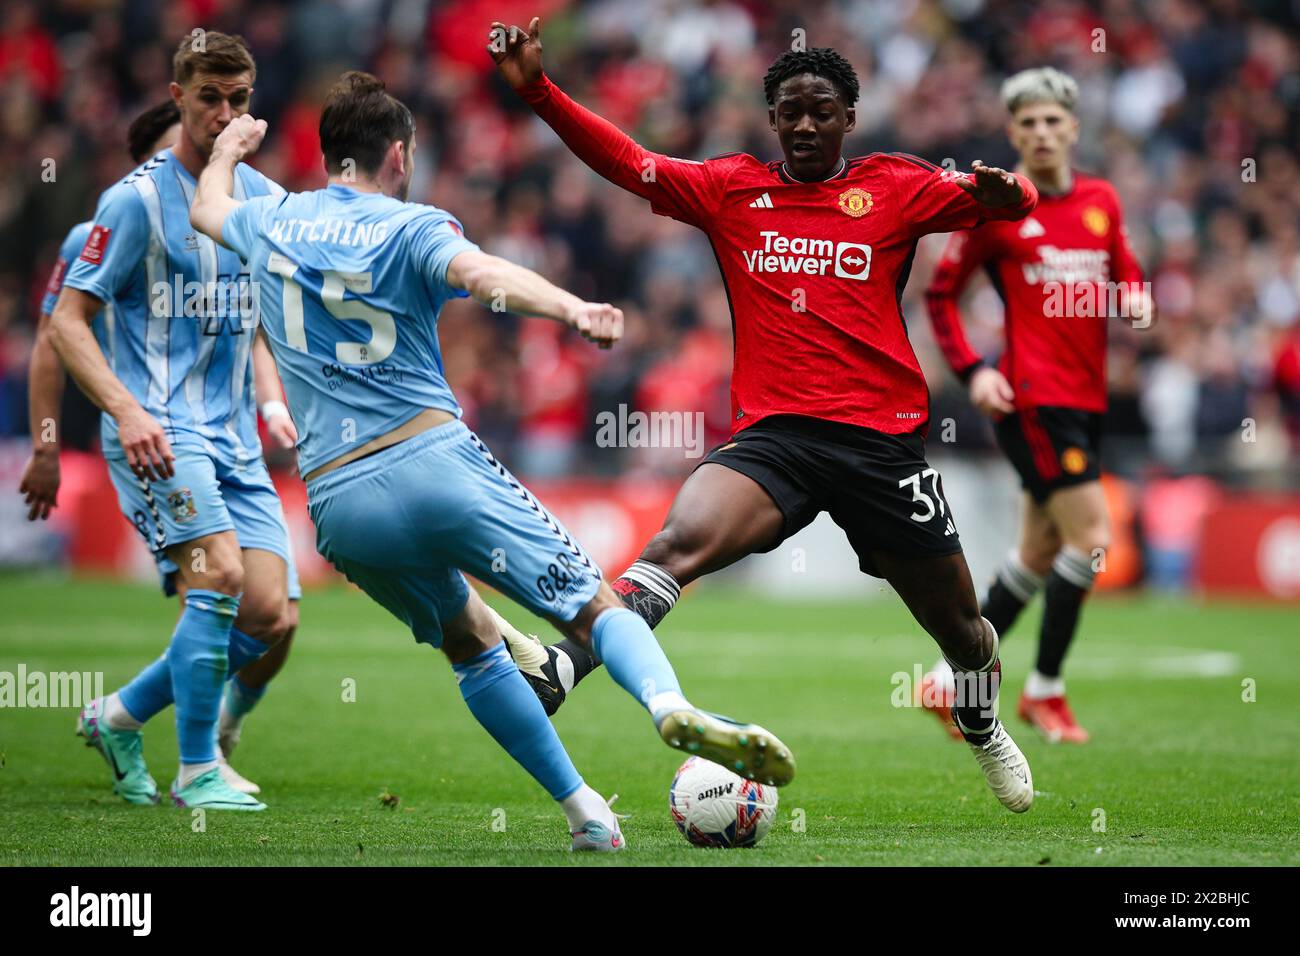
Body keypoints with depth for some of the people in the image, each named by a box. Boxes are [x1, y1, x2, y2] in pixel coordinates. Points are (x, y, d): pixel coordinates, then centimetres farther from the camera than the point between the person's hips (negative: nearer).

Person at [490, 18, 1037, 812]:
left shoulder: (894, 188, 7)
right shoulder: (731, 189, 10)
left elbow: (995, 199, -1)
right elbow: (627, 163, 5)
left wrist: (1002, 193, -27)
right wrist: (538, 90, -7)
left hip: (884, 439, 0)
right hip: (775, 435, 0)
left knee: (957, 622, 12)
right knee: (684, 538, -30)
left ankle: (985, 731, 43)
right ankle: (561, 668, -39)